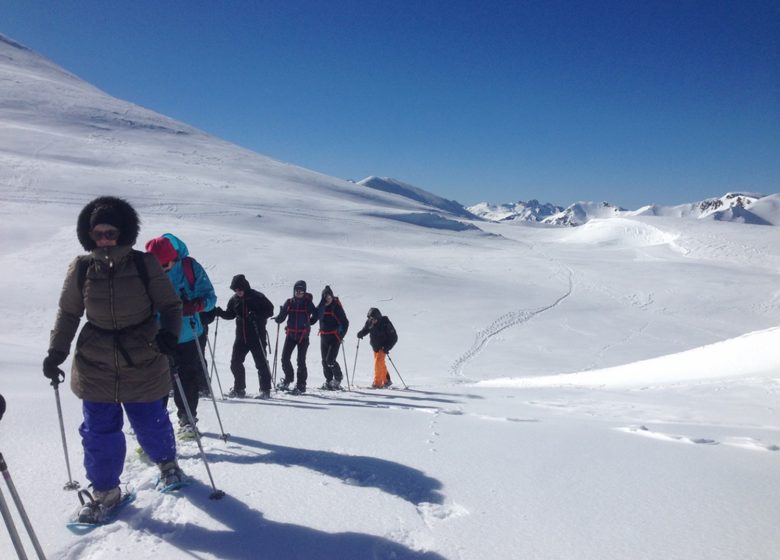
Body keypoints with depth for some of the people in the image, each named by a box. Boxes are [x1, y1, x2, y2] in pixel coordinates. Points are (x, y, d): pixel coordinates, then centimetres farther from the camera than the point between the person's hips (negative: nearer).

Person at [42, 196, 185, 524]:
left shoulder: (144, 265, -9)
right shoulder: (81, 269, -2)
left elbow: (170, 305, -4)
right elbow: (68, 314, 9)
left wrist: (169, 332, -23)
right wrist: (55, 354, 4)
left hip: (143, 364, -2)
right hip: (95, 366, 2)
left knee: (150, 424, 9)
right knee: (99, 431, 5)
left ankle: (167, 463, 39)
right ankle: (104, 491, 25)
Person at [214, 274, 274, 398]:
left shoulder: (257, 297, -10)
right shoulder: (234, 299, 6)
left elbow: (269, 310, -10)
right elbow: (230, 314, 15)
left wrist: (256, 315, -24)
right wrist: (220, 312, -4)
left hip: (257, 337, -5)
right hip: (241, 337, 6)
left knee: (261, 364, 0)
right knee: (235, 363, 5)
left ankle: (265, 390, 7)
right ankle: (239, 389, 19)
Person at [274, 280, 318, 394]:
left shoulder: (308, 303, -2)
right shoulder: (289, 302, 3)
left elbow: (316, 315, 8)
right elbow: (282, 317, -3)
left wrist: (307, 322, 2)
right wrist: (278, 318, -21)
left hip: (303, 335, -3)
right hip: (291, 334, 3)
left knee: (301, 360, -2)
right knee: (285, 358, 1)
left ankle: (301, 386, 8)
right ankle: (288, 379, 26)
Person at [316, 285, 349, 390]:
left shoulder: (337, 306, -10)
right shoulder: (321, 306, 4)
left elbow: (345, 322, -9)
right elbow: (318, 315, -18)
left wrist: (341, 334, -18)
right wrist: (323, 303, -27)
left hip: (334, 337, -6)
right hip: (324, 336, 6)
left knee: (330, 360, -12)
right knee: (324, 361, 9)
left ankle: (337, 380, 8)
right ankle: (328, 381, 22)